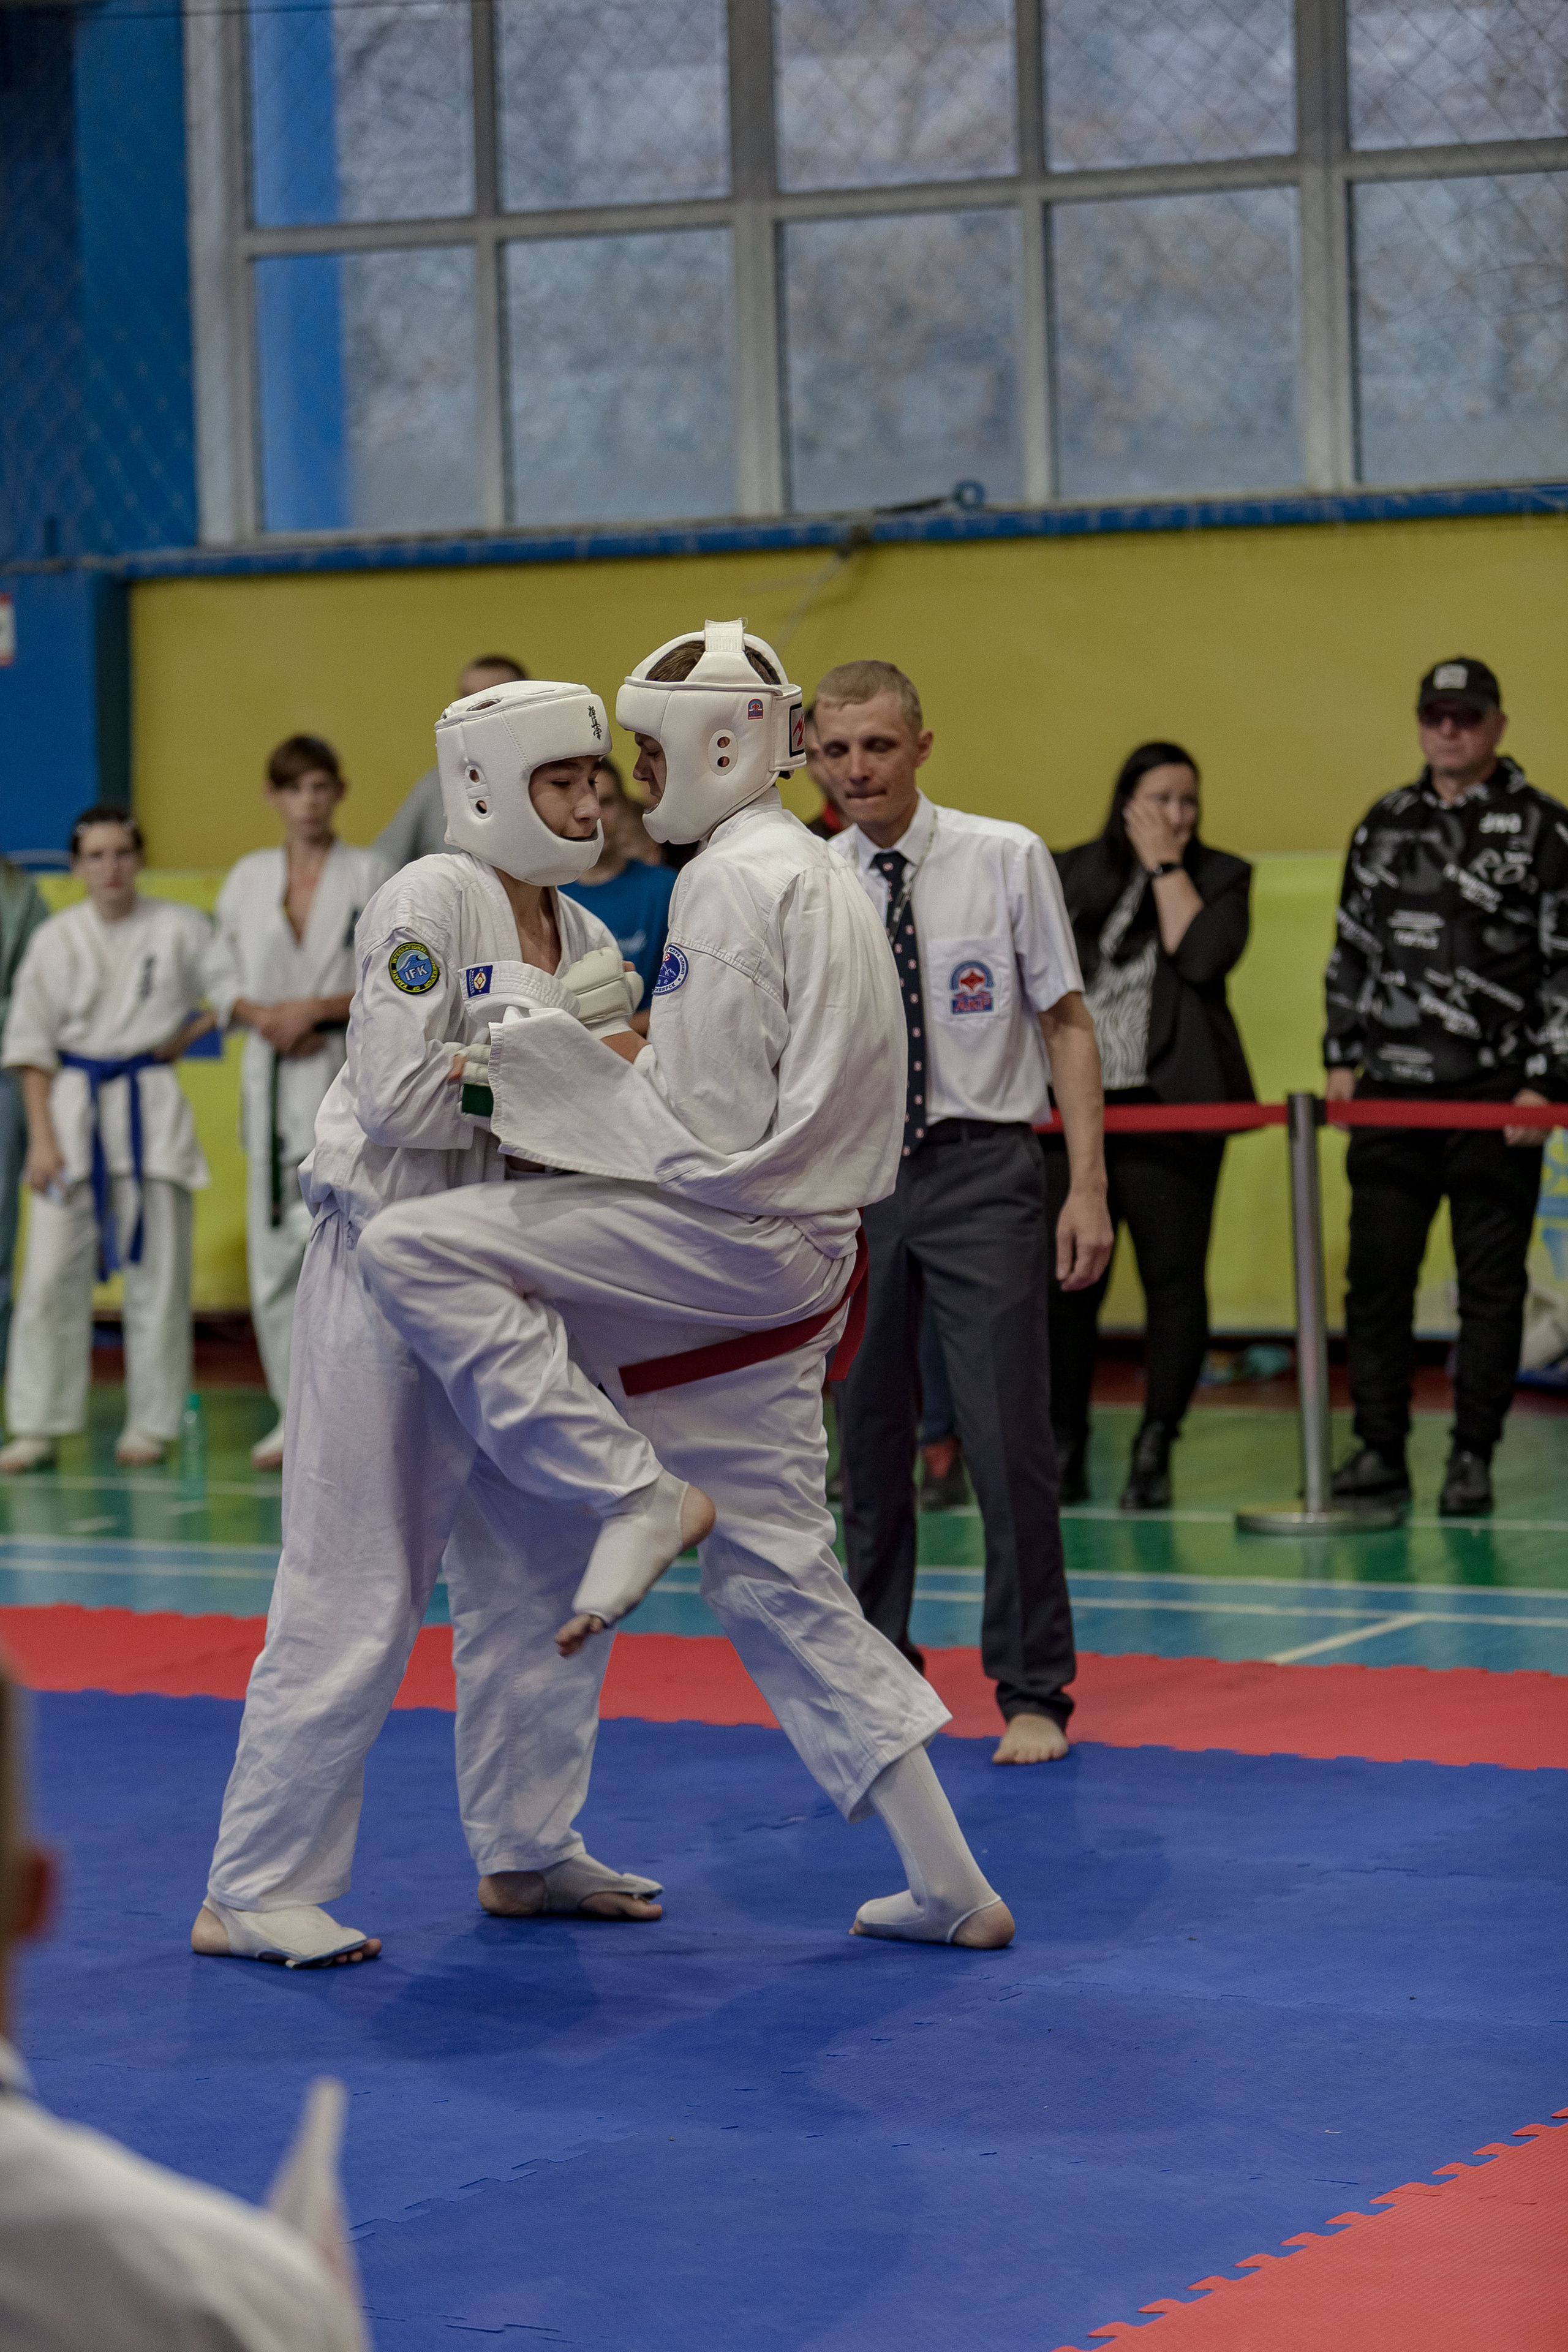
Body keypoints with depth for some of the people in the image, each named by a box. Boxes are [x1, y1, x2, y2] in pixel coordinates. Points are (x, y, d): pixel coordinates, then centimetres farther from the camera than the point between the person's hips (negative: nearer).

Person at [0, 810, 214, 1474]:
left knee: (156, 1271, 2)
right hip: (74, 1106, 1)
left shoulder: (180, 928, 0)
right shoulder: (56, 939, 3)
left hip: (152, 1111, -1)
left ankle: (150, 1424, 12)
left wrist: (186, 1038, -3)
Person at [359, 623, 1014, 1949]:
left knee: (416, 1249, -15)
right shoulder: (816, 874, 19)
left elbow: (717, 1132, -19)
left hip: (730, 1241, -10)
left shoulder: (738, 883, -13)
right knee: (779, 1581, 10)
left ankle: (638, 1494, -14)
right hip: (786, 1265, 10)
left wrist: (564, 1078, -10)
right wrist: (631, 1069, 14)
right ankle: (950, 1883, 11)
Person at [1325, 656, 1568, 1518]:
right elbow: (1352, 947, 18)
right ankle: (1379, 1451, 11)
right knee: (1376, 1271, 3)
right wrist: (1340, 1057, 12)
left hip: (1497, 1097, -4)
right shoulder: (1384, 824, 12)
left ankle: (1473, 1457, 8)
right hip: (1391, 1089, 4)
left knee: (1491, 1280, 1)